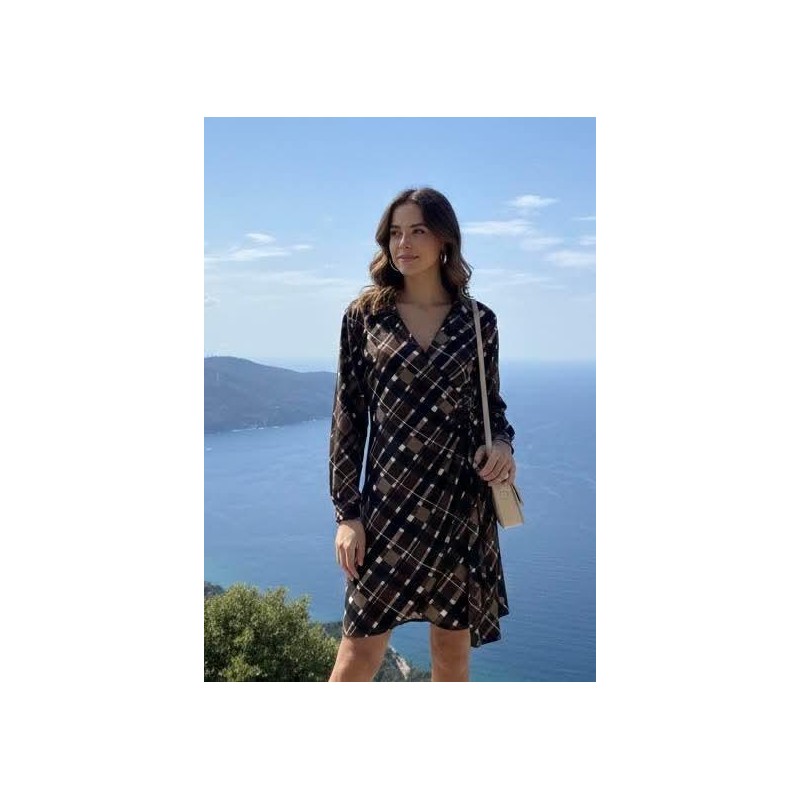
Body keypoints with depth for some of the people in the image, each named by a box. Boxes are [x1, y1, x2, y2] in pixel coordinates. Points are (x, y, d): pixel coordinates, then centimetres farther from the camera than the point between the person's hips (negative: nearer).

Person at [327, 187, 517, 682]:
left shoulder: (478, 320, 4)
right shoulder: (365, 315, 1)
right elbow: (348, 417, 1)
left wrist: (503, 443, -9)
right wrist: (346, 513, -3)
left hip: (463, 504, 2)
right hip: (390, 502, -1)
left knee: (454, 647, 12)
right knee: (363, 646, -1)